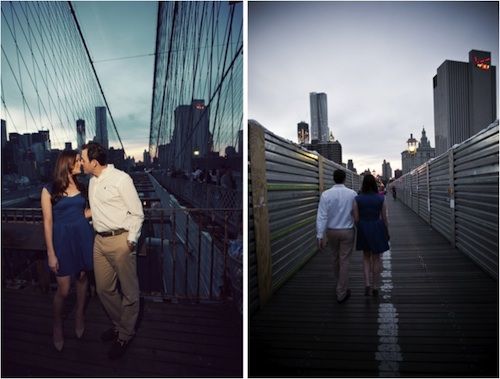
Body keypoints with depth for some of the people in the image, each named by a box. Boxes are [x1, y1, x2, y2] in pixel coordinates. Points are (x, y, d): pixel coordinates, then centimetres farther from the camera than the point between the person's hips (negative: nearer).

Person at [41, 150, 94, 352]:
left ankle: (79, 315, 38)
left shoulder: (80, 186, 5)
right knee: (63, 289, 2)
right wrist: (51, 254, -9)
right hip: (63, 239, -4)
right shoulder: (49, 190, -9)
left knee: (82, 278, 15)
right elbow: (48, 222, -9)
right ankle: (57, 324, 28)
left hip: (83, 236, 4)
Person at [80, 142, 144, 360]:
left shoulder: (120, 179, -12)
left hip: (120, 241, -8)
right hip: (100, 240, 8)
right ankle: (119, 325, 38)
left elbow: (137, 213, -10)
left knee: (129, 291, 5)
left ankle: (125, 335, 23)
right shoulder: (92, 181, 12)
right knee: (104, 289, 16)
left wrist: (131, 240, -14)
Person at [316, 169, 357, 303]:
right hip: (347, 231, -2)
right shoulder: (352, 194, -10)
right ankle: (341, 293, 10)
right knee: (344, 261, 5)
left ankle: (341, 286, 40)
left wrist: (320, 235, -11)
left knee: (336, 258, 20)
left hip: (331, 231, 2)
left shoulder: (326, 194, -10)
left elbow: (322, 216, -13)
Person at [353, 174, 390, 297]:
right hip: (377, 230, 0)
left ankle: (367, 284, 4)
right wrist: (387, 232, 11)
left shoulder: (357, 199, -9)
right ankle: (375, 288, 18)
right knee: (376, 259, 12)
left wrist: (361, 230, 11)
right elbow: (384, 218, -2)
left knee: (366, 257, 18)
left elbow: (356, 219, -7)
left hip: (363, 231, 1)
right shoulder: (381, 199, -8)